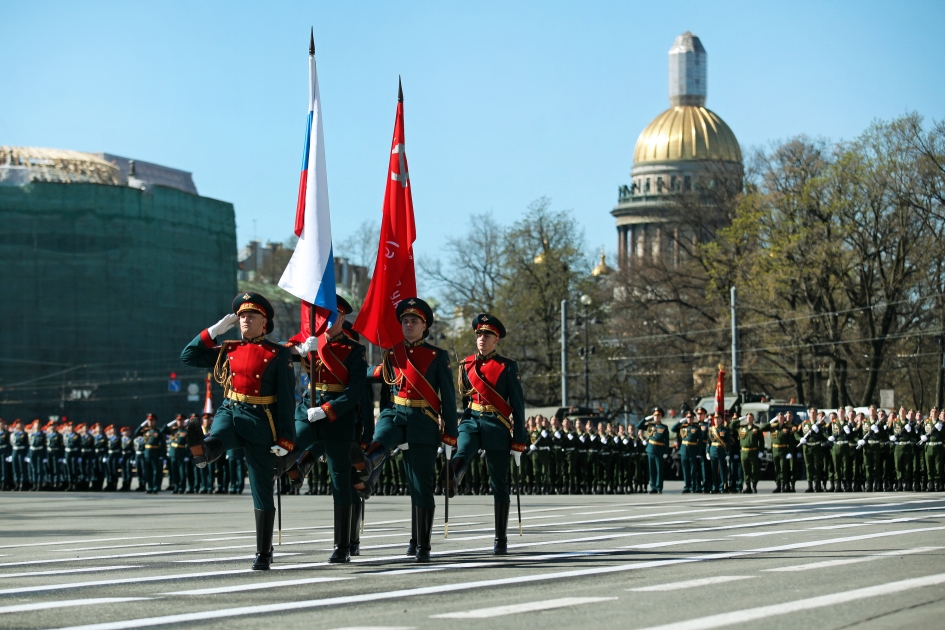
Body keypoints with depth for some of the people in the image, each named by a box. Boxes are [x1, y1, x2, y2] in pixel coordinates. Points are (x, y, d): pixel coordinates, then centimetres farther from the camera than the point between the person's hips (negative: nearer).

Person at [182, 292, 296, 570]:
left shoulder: (278, 354, 0)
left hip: (260, 422, -3)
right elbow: (188, 356, 14)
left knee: (261, 490, 1)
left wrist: (285, 440, -11)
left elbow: (286, 399, -4)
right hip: (229, 412, 4)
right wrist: (215, 330, 8)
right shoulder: (228, 351, 12)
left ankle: (264, 554, 7)